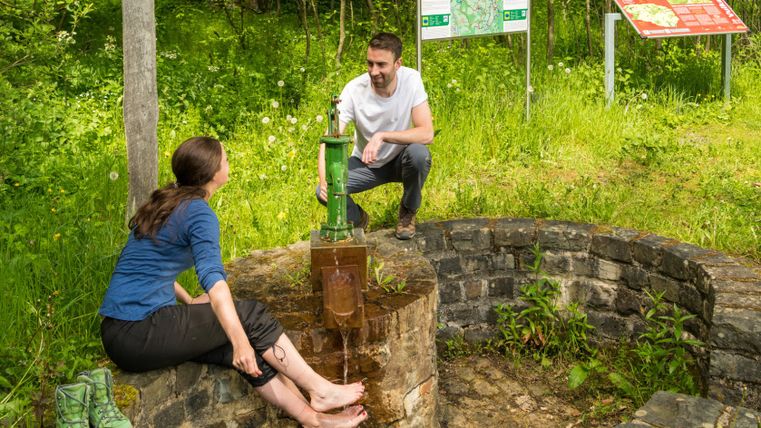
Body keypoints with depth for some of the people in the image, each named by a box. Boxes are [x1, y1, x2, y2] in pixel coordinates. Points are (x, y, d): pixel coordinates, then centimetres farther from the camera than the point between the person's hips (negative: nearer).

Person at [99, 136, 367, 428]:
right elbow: (213, 279, -31)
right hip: (137, 334, -9)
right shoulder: (199, 214, -15)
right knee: (252, 316, -7)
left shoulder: (166, 202, 13)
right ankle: (321, 391, 1)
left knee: (249, 350, 3)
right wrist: (240, 341, -40)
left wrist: (189, 302, 31)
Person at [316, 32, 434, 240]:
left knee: (419, 153, -35)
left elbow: (427, 133, -28)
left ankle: (408, 212, -5)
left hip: (399, 160, 0)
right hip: (365, 164, 0)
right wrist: (324, 179, -47)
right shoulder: (354, 89, -23)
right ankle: (358, 219, 10)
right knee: (324, 192, -24)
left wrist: (382, 136, -41)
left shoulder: (411, 79, -22)